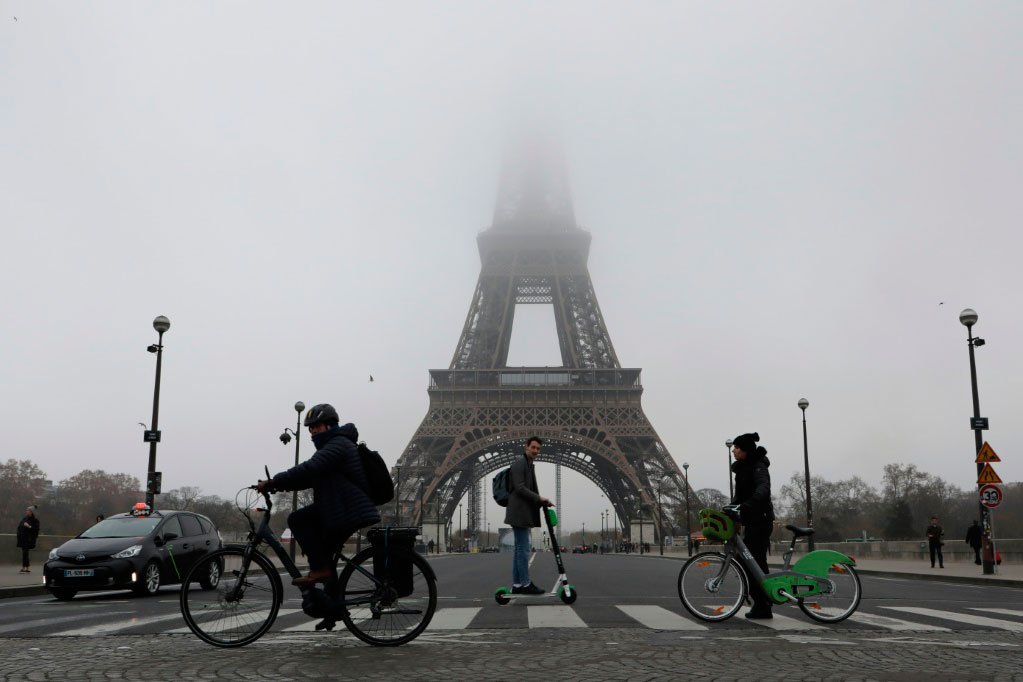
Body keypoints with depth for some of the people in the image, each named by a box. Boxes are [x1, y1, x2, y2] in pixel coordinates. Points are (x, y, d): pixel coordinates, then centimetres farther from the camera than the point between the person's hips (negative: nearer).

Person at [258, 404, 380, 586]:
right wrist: (276, 484, 2)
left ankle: (319, 568, -13)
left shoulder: (338, 444, -10)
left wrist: (272, 482, -23)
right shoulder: (330, 446, 24)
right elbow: (310, 478, 16)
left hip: (347, 513, -11)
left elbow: (309, 469, -24)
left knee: (297, 519, -11)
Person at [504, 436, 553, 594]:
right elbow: (519, 488, -19)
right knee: (523, 549, -7)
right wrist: (539, 499, -15)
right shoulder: (519, 463, -10)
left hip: (523, 514, 10)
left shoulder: (530, 466, 20)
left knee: (519, 549, 9)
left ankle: (517, 585, 11)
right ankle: (525, 584, -4)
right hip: (519, 513, -10)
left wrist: (542, 502, 7)